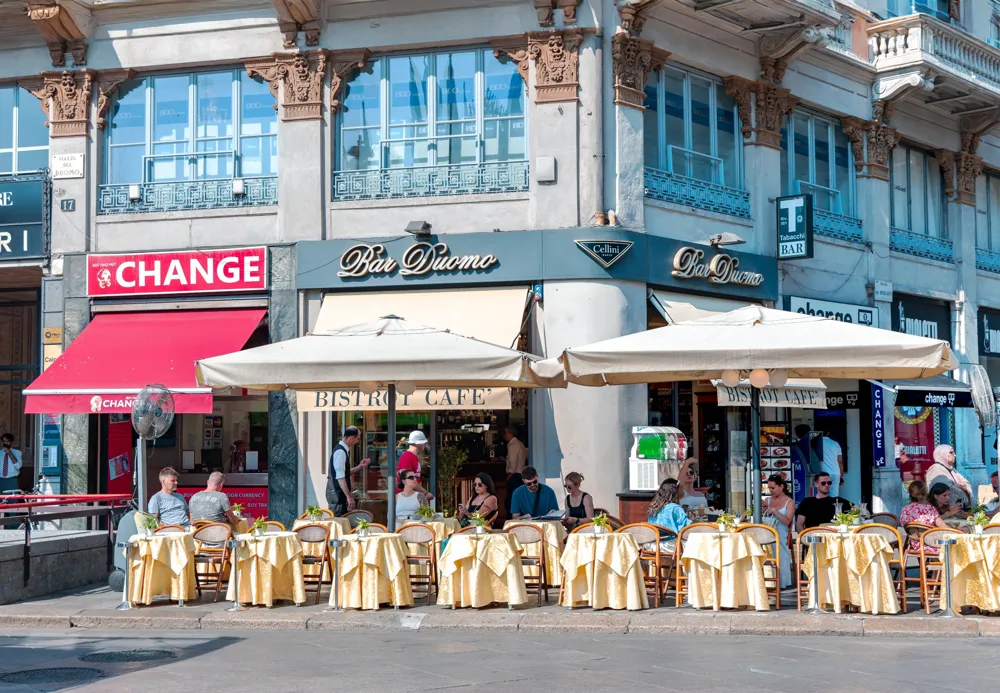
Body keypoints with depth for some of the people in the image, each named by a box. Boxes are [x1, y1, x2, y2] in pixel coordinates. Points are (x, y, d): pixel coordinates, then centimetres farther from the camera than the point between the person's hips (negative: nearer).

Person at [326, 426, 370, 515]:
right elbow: (340, 477, -24)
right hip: (337, 494, -10)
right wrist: (349, 496, -25)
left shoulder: (344, 450, 11)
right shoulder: (340, 452, -19)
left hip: (341, 494, 10)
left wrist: (360, 466, 12)